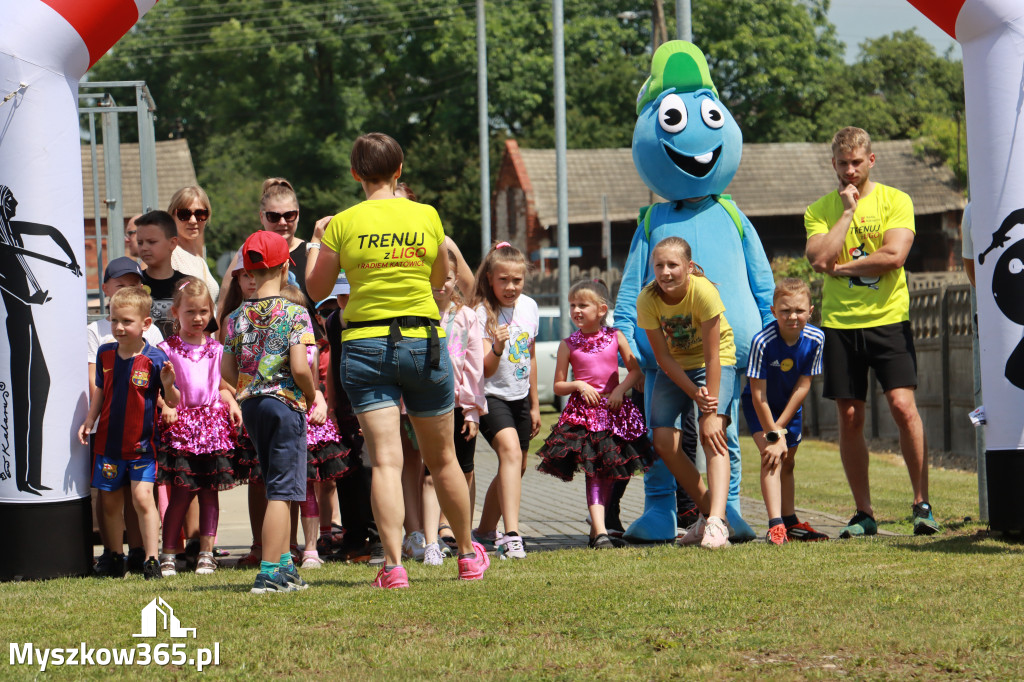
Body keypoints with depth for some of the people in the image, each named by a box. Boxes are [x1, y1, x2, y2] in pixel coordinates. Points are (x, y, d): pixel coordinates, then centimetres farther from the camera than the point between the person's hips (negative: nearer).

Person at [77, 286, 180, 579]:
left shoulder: (154, 358, -12)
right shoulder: (105, 354, 1)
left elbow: (173, 402, -8)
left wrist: (168, 384, -28)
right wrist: (88, 422, 10)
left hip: (142, 444, -4)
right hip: (108, 442, 5)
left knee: (142, 497, -14)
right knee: (109, 501, 11)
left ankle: (151, 559, -9)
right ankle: (113, 558, 25)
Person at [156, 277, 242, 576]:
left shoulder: (215, 349, 12)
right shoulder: (167, 349, 1)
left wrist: (232, 403, 3)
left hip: (212, 421, 4)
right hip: (180, 422, -4)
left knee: (210, 492, 4)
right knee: (181, 491, -6)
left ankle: (206, 553, 10)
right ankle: (168, 554, 3)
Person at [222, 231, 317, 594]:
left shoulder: (238, 317, 4)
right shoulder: (294, 313, -11)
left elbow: (227, 369, 3)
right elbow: (299, 367, -18)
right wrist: (311, 396, -1)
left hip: (250, 404, 6)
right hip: (285, 402, -6)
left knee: (277, 488, 18)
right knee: (281, 492, -4)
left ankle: (284, 564, 22)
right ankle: (269, 573, -9)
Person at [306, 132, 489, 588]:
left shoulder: (343, 224, -4)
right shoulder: (426, 217, 0)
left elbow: (316, 290, 5)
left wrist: (317, 241, 22)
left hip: (365, 345, -1)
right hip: (423, 340, 1)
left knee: (385, 460, -7)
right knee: (442, 458, 15)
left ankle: (393, 564, -19)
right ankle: (468, 554, 29)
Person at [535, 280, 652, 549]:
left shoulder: (615, 337, 4)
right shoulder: (568, 345, 3)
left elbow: (636, 370, 5)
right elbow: (558, 386, 6)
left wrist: (620, 389, -11)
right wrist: (578, 385, -12)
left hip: (614, 409, 2)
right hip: (583, 412, -2)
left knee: (608, 473, 7)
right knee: (594, 472, -12)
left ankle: (596, 531, 19)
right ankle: (600, 531, -20)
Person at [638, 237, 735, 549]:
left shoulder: (704, 292, -30)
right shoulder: (647, 300, -20)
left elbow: (712, 356, -27)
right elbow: (663, 357, -14)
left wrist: (711, 413, -29)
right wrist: (696, 394, -25)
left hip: (716, 362, -4)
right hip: (674, 367, 4)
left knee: (713, 435, -25)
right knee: (664, 442, -8)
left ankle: (717, 523, -37)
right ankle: (708, 512, 9)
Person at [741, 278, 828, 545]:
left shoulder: (815, 339, -20)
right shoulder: (763, 342, -32)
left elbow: (803, 386, -16)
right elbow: (758, 394, -27)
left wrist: (780, 427, -18)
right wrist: (773, 436, -25)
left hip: (791, 406, 4)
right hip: (760, 406, -4)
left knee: (787, 462, 16)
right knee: (771, 456, -21)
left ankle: (790, 522, 30)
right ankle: (775, 525, -29)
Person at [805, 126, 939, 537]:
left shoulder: (895, 201, 2)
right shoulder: (820, 210, 8)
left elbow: (894, 255, -13)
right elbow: (819, 259, -9)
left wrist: (841, 266, -8)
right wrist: (847, 211, -7)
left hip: (888, 318, -2)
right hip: (839, 322, 2)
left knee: (903, 406, -12)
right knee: (850, 418, 3)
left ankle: (922, 504, -4)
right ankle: (863, 513, 10)